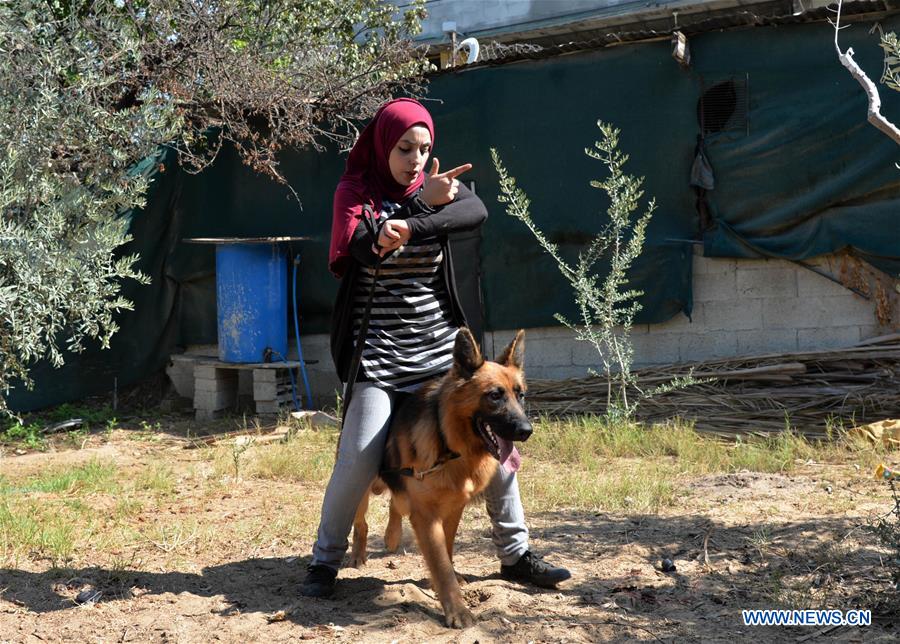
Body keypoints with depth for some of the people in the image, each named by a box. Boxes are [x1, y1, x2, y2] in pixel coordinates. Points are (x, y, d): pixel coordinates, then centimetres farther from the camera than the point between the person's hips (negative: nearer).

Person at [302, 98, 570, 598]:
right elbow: (360, 248, -18)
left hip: (442, 344, 3)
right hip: (380, 352, -3)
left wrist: (409, 229, -32)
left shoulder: (437, 185, 5)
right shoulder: (355, 190, 0)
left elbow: (477, 212, -18)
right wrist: (423, 203, -24)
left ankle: (515, 554, 17)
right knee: (359, 458, -11)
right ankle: (325, 561, 9)